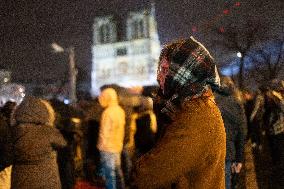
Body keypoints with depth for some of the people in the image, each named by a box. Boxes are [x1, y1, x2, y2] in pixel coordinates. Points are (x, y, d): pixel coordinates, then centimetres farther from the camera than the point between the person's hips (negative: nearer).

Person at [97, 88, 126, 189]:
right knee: (117, 171, 19)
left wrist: (101, 146, -8)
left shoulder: (108, 112, -18)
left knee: (109, 174, 0)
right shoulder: (120, 110, 5)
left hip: (108, 148, -8)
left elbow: (104, 132, -17)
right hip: (118, 146, 8)